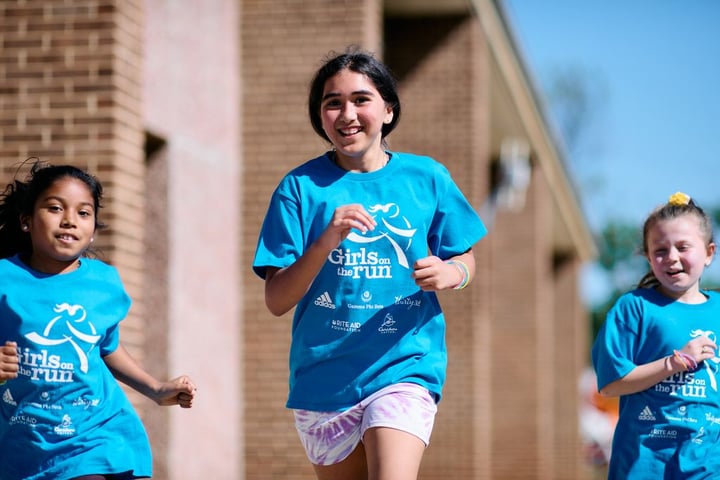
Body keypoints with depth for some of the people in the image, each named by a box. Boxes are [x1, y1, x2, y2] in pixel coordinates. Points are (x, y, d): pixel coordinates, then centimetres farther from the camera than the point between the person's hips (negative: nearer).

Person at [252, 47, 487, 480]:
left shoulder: (427, 177, 4)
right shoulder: (301, 187, 0)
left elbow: (466, 260, 13)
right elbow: (276, 301, -5)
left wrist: (450, 273, -11)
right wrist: (326, 241, -21)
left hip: (405, 365, -1)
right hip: (324, 376, 1)